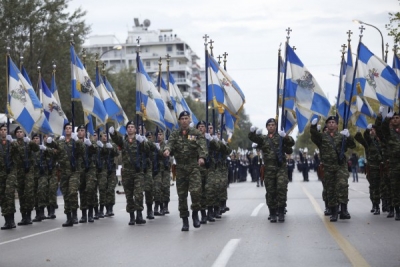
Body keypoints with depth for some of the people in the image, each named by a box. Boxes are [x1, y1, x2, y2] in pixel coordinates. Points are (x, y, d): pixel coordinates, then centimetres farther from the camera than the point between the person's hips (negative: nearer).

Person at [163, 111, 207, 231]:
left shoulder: (196, 133, 4)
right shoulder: (175, 134, 10)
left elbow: (202, 146, -9)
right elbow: (170, 144, -6)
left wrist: (202, 157, -29)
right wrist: (167, 150, -30)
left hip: (193, 167, -2)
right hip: (180, 168, 2)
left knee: (196, 191, -18)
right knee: (182, 195, 3)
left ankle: (195, 213, 5)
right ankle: (185, 220, 13)